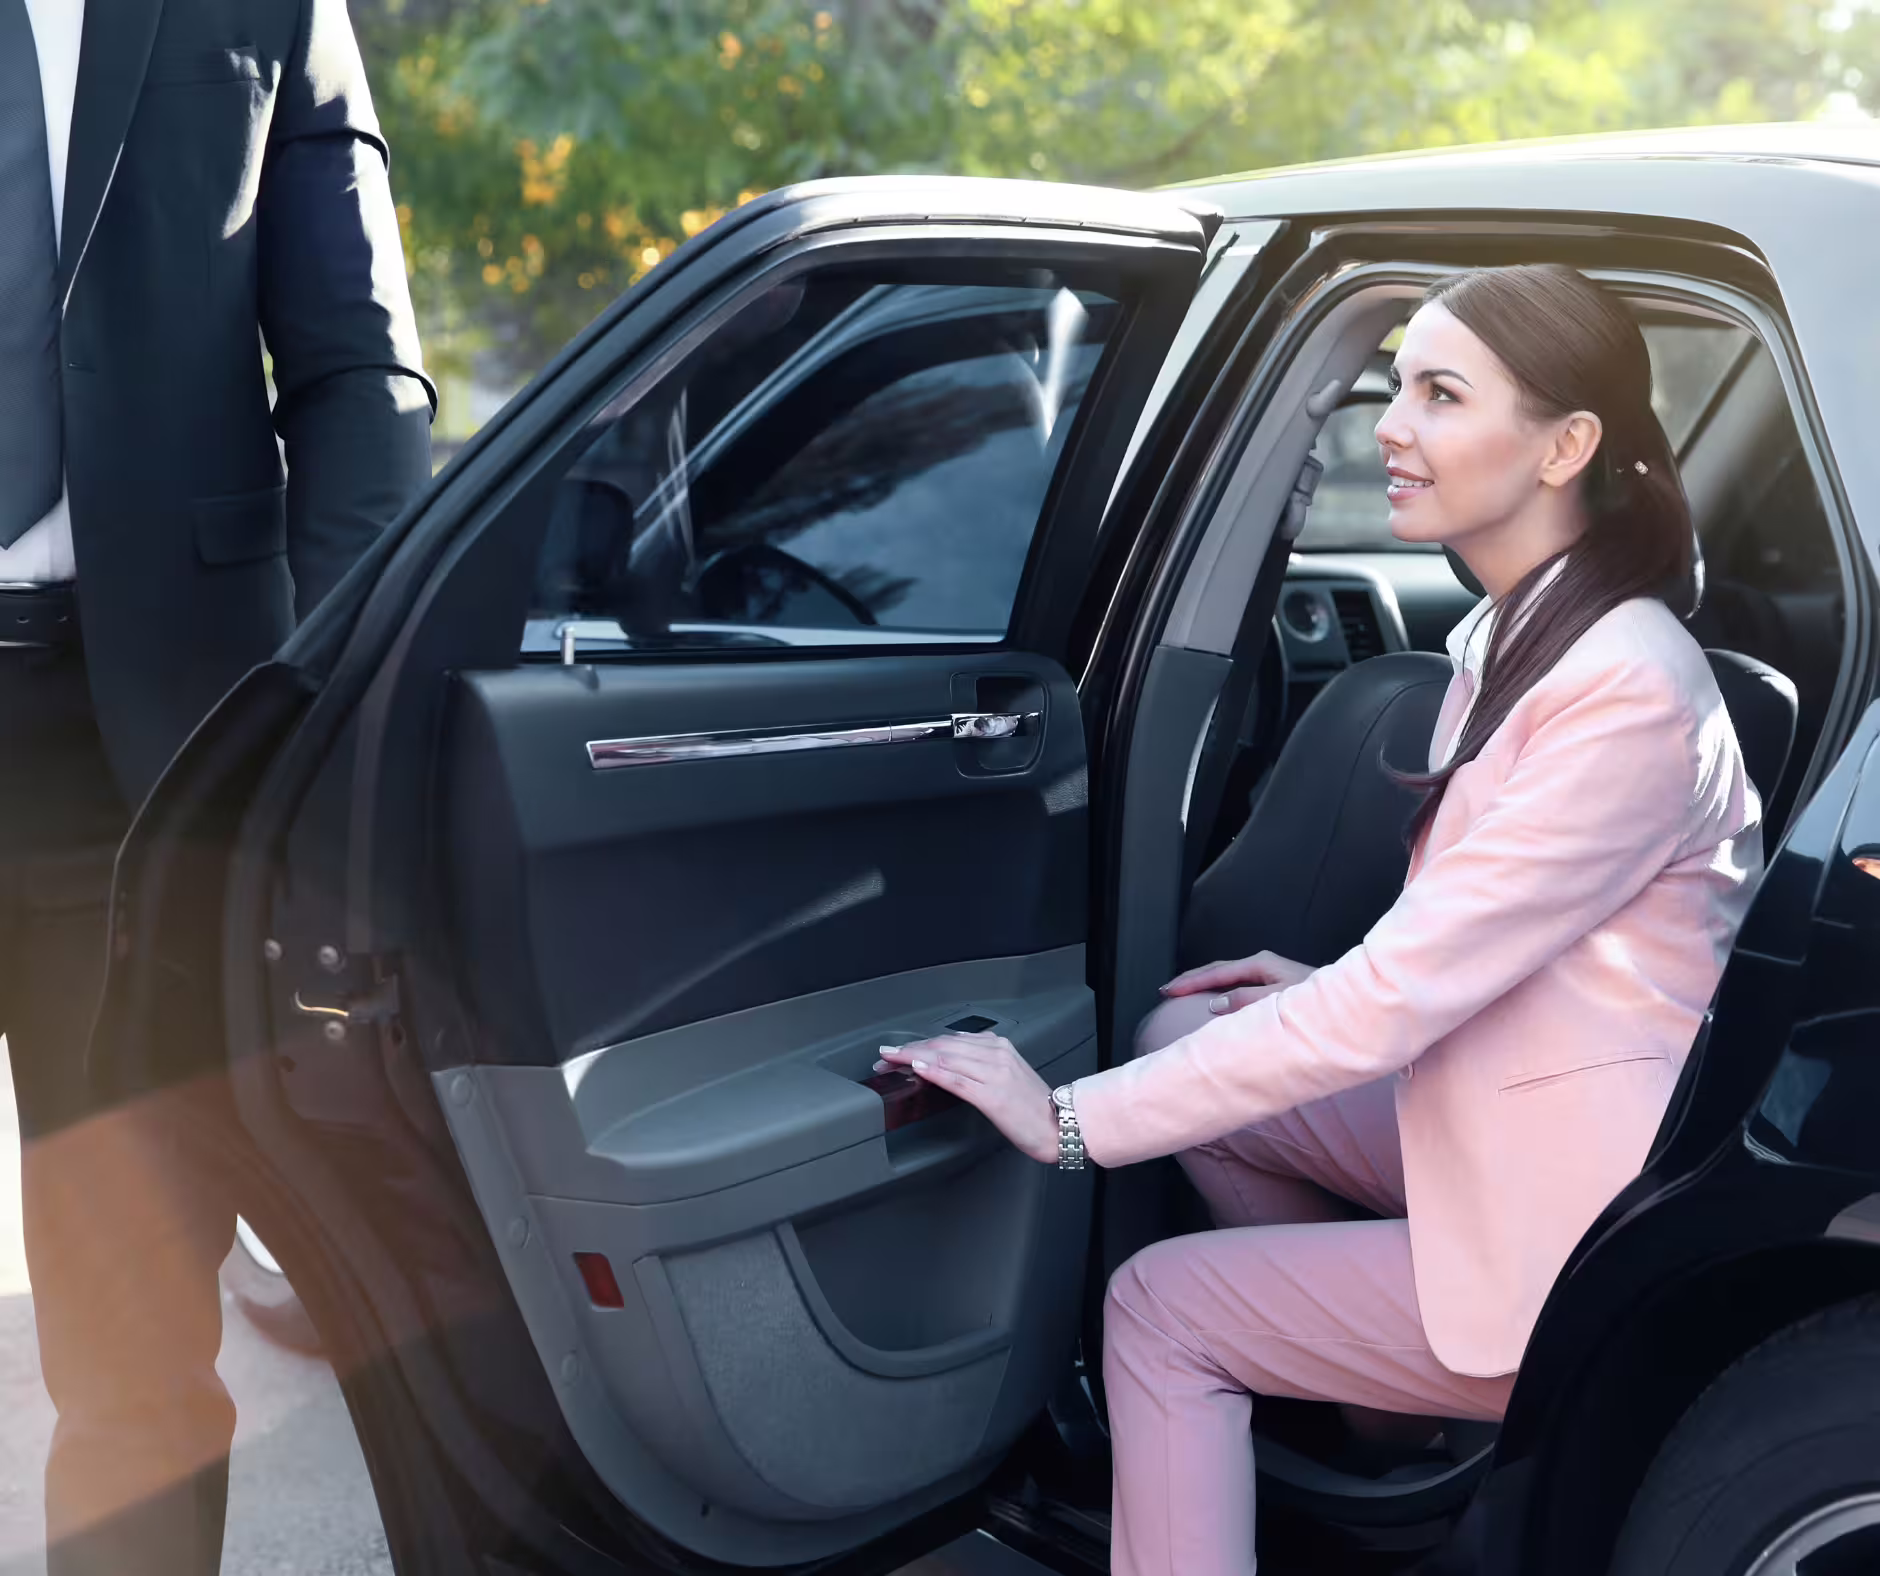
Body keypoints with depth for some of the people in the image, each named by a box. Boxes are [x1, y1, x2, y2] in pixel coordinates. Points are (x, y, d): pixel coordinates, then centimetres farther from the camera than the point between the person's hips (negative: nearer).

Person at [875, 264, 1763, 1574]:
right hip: (1503, 1127, 9)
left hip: (1588, 1238, -9)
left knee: (1159, 1309, -7)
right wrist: (1340, 990, 2)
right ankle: (1350, 1379, 18)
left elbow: (1390, 1004, -27)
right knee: (1184, 1036, 6)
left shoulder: (1628, 699, -25)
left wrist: (1072, 1119, -23)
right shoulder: (1513, 633, 5)